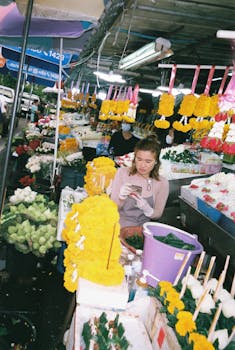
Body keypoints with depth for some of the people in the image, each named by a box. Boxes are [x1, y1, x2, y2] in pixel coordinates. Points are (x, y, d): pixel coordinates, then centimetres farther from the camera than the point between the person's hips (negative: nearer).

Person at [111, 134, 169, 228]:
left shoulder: (162, 183, -4)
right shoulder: (122, 172, -4)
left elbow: (157, 215, 5)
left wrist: (146, 208, -16)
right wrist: (121, 197, -21)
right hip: (119, 226, -1)